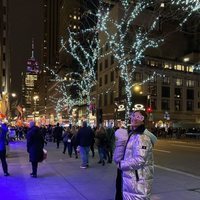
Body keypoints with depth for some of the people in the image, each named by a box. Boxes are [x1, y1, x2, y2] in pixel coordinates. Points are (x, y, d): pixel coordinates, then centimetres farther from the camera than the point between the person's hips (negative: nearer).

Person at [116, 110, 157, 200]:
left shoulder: (142, 137, -20)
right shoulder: (133, 134, 12)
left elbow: (139, 160, -26)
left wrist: (121, 164, -15)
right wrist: (121, 162, 4)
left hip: (138, 180, -10)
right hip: (132, 178, 10)